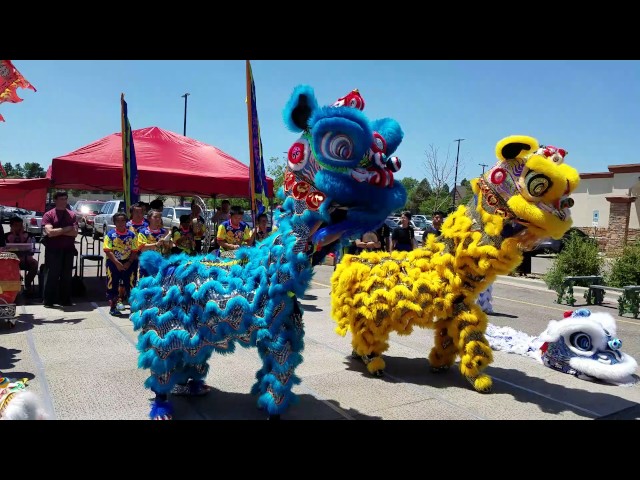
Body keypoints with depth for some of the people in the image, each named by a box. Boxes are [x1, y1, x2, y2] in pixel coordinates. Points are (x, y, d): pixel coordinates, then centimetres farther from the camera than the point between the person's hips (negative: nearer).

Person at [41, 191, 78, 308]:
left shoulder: (72, 215, 7)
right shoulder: (48, 215, -2)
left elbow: (75, 232, -4)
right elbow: (50, 232, -15)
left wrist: (58, 231, -11)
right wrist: (66, 229, -9)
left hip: (68, 250, 3)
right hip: (53, 250, -3)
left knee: (67, 275, 8)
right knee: (51, 275, 2)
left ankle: (65, 300, 17)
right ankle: (48, 301, 10)